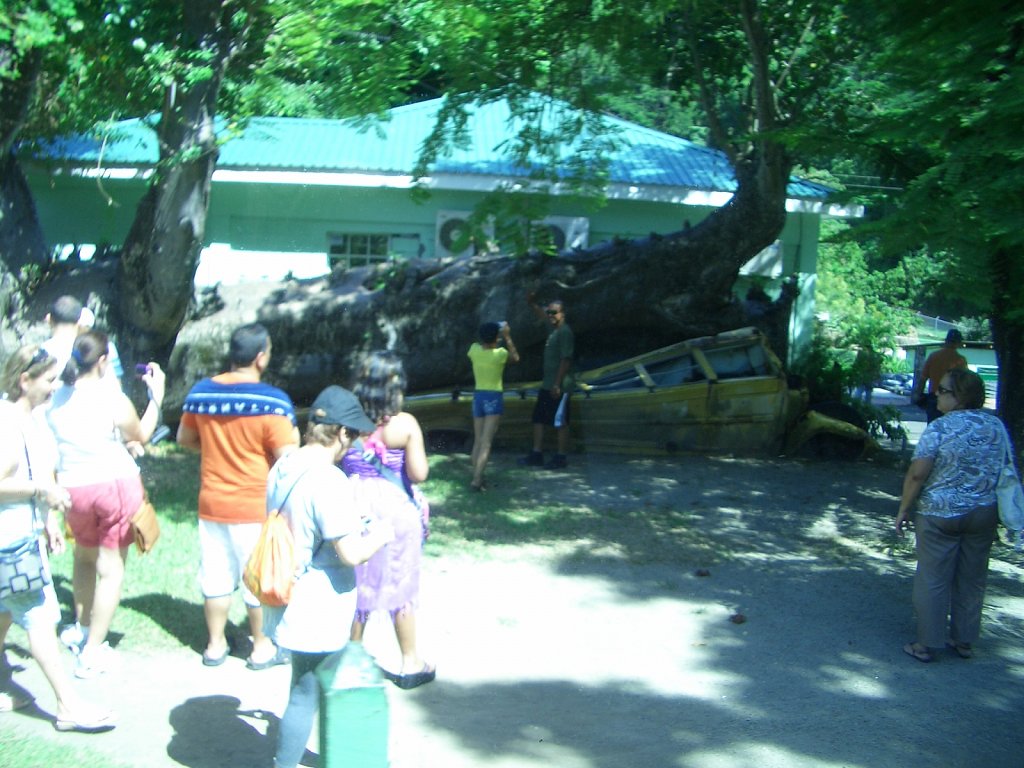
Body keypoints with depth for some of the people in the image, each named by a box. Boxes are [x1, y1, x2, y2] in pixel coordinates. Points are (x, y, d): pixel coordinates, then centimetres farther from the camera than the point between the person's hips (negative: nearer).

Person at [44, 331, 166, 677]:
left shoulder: (56, 399, -6)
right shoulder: (113, 399, -16)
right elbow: (141, 436, 0)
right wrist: (156, 396, 7)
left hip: (74, 488, 4)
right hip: (116, 484, -4)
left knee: (85, 557, 29)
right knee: (111, 569, 6)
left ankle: (82, 629, 40)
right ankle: (92, 653, 8)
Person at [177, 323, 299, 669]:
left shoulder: (201, 392, -2)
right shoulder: (272, 401, -19)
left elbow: (185, 439, 11)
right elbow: (288, 458, -20)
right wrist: (293, 434, 0)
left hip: (212, 504, 5)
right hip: (257, 507, -5)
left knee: (216, 575, 15)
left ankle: (215, 645, 27)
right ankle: (262, 648, 21)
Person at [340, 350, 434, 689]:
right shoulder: (405, 424, -13)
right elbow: (418, 473, -15)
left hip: (356, 508, 2)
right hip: (396, 509, -2)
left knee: (355, 585, 15)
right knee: (400, 588, 11)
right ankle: (410, 664, 21)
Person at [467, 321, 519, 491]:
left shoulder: (475, 349, -3)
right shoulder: (500, 353, -12)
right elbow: (516, 357, 9)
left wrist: (485, 340, 24)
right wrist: (507, 337, 9)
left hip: (478, 396, 5)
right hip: (494, 398, -5)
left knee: (478, 441, 14)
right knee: (486, 442, -9)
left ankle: (477, 477, 15)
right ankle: (477, 479, -18)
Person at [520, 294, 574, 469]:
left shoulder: (565, 332, -16)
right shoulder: (554, 329, 11)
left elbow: (566, 360, -20)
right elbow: (542, 315, 31)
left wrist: (558, 384, -22)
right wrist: (531, 303, 13)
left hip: (559, 387, -10)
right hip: (547, 385, 10)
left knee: (560, 423, -1)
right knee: (538, 419, 11)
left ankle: (561, 458, 7)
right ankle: (536, 455, 18)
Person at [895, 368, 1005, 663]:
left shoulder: (940, 428, -16)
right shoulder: (996, 426, 1)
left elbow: (917, 474, -16)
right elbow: (1004, 471, 10)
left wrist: (904, 509, -5)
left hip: (940, 515, -5)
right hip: (984, 514, 5)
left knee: (933, 580, 4)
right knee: (972, 580, 15)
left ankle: (926, 645, 11)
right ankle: (964, 641, 25)